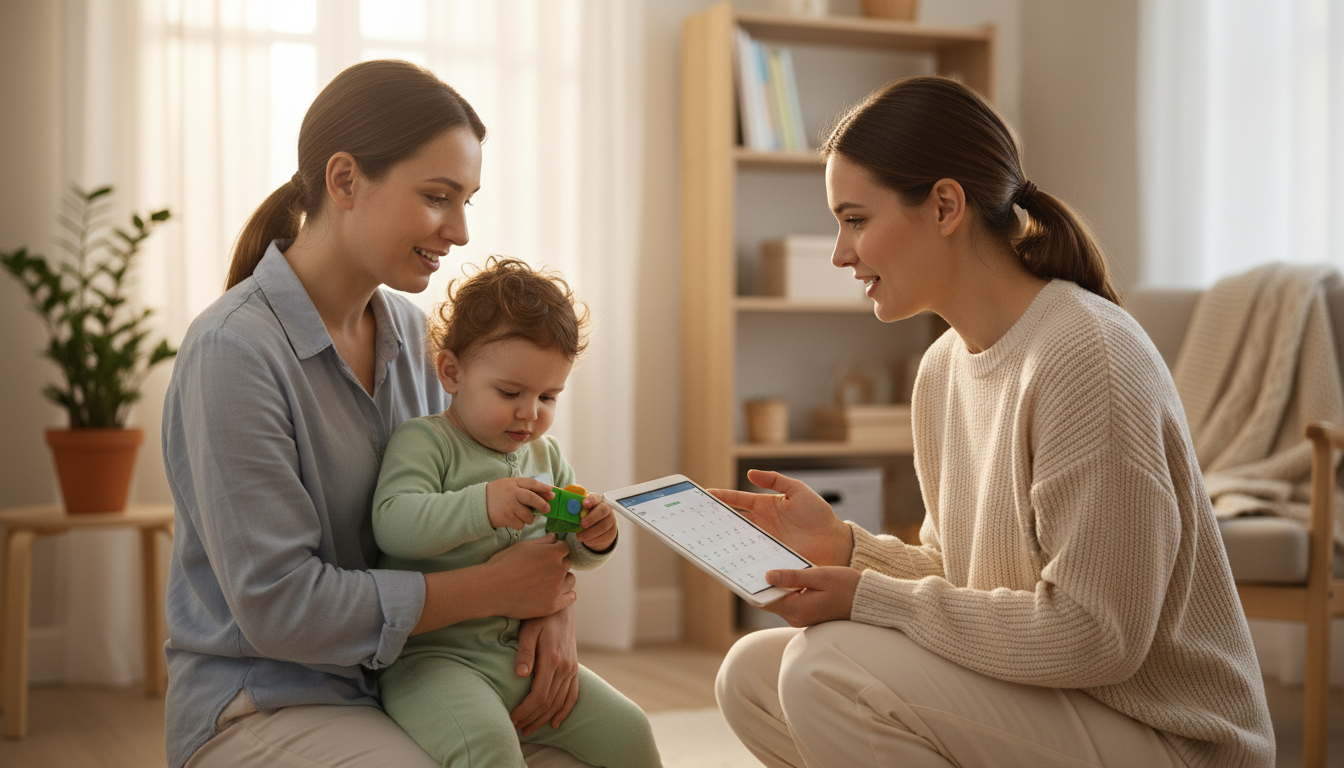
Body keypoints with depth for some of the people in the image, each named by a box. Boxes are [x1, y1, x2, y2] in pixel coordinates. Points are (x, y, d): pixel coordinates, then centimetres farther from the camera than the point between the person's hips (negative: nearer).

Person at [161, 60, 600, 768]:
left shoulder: (406, 330, 5)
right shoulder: (232, 351, -20)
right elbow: (277, 604, -23)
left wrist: (550, 602, -11)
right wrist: (498, 589, -18)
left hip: (395, 680, 7)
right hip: (260, 702, -6)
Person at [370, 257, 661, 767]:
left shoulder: (546, 456, 15)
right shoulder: (424, 441, -7)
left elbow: (570, 555, 21)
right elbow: (392, 523, -23)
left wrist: (592, 540, -4)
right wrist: (482, 505, -36)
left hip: (527, 654, 7)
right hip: (431, 657, -7)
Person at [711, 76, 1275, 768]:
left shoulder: (1086, 354, -21)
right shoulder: (943, 367, 6)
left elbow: (1095, 638, -23)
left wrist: (868, 598, -20)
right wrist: (841, 545, -5)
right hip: (1033, 701, 8)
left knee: (830, 663, -25)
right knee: (751, 673, 1)